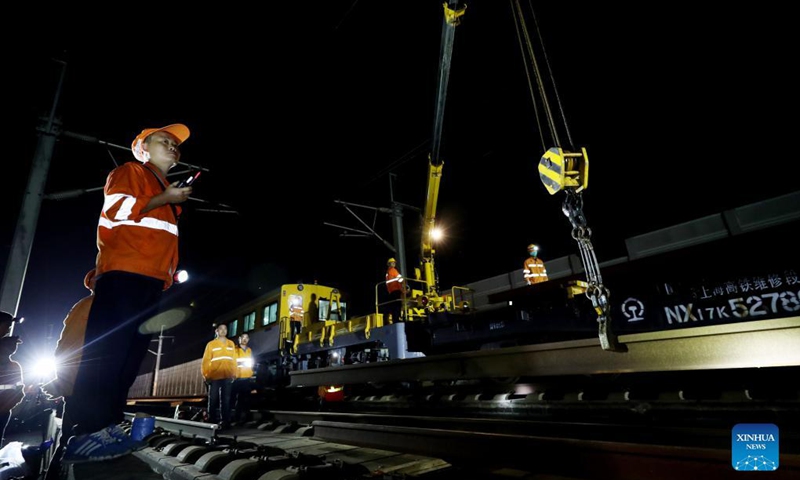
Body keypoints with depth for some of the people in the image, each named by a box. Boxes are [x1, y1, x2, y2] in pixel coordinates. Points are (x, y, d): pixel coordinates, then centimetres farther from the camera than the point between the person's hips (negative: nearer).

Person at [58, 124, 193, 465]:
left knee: (131, 353, 5)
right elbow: (116, 207, -10)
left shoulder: (167, 192, 29)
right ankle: (80, 433, -9)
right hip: (124, 272, -8)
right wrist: (163, 200, -8)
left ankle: (105, 425, 10)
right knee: (106, 351, -12)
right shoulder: (129, 171, 8)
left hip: (152, 279, 8)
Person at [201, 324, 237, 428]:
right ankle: (212, 421, 13)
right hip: (214, 377, -2)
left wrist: (234, 374, 4)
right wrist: (205, 375, -9)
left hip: (227, 376, 2)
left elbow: (234, 360, 10)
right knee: (213, 399, 3)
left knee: (226, 399, 4)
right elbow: (206, 360, -2)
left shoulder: (231, 344, 12)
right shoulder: (211, 344, 4)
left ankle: (225, 421, 10)